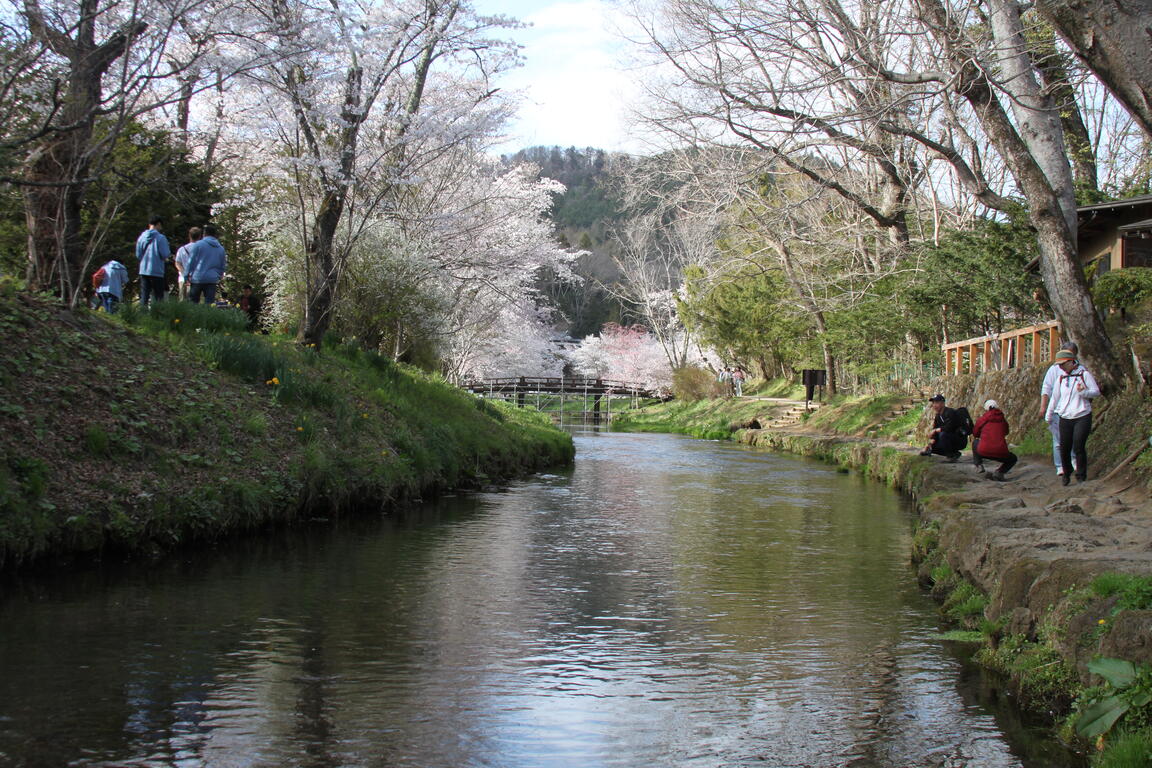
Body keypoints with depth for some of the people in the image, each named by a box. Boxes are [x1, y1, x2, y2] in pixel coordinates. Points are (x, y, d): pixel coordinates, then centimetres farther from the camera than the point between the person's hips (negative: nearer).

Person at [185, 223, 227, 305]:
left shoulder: (197, 245, -3)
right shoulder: (221, 248, 10)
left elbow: (191, 262, -2)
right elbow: (223, 266, 17)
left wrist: (188, 275, 5)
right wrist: (219, 277, 25)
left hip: (197, 278, -3)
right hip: (213, 279, 3)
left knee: (192, 302, 4)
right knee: (210, 303, 0)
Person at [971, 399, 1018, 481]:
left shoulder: (982, 419, 6)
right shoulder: (1003, 420, 12)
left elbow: (975, 434, 22)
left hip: (984, 451, 0)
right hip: (1001, 453, 0)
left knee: (975, 442, 34)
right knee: (1014, 459, 31)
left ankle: (979, 465, 18)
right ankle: (1000, 472, 3)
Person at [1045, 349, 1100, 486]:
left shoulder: (1084, 374, -2)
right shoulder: (1061, 379, 10)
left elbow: (1096, 392, -1)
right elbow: (1054, 398, 20)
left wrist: (1083, 392, -21)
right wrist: (1048, 415, 26)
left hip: (1082, 417, -4)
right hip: (1065, 418, 4)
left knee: (1079, 448, -9)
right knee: (1064, 448, 2)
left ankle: (1081, 476, 5)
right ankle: (1066, 473, 24)